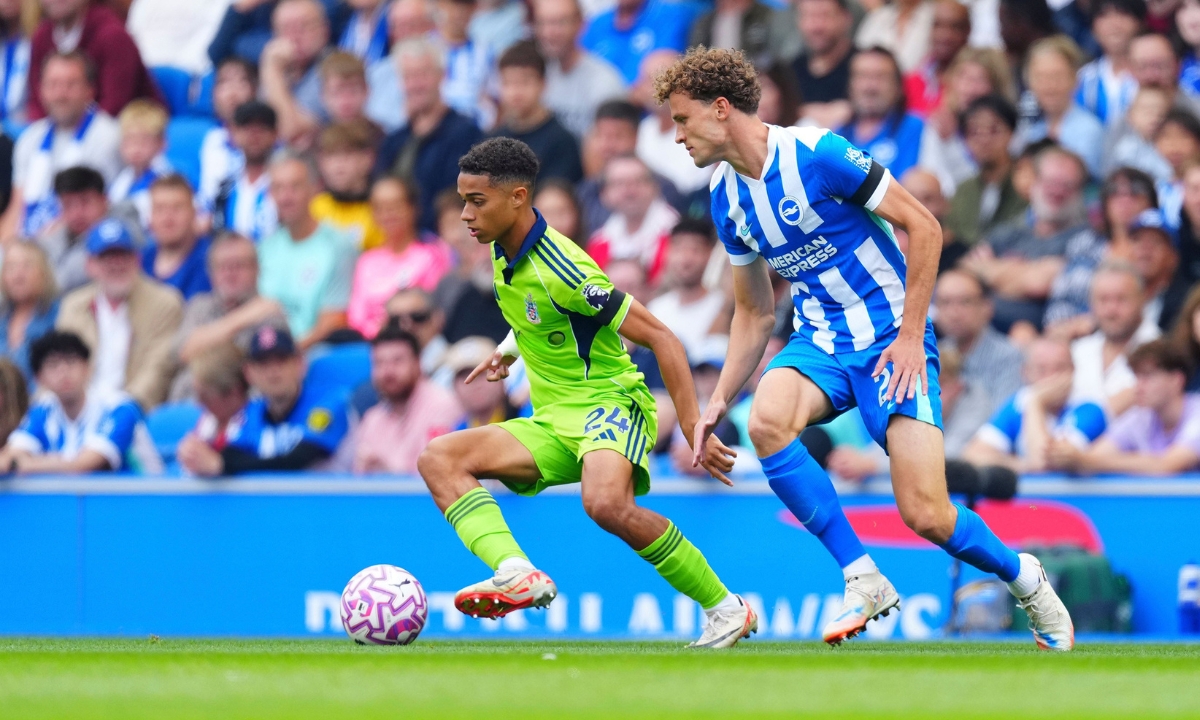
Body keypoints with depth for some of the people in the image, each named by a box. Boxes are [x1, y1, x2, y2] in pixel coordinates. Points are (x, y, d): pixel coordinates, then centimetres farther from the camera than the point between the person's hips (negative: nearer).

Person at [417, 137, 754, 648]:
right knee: (438, 458, -11)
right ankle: (517, 575, -33)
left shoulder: (560, 269, -20)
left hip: (610, 403, -9)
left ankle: (725, 609, -20)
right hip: (553, 423, 9)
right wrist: (510, 347, 20)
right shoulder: (506, 254, 5)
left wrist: (695, 432, -21)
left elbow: (660, 338, -19)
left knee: (606, 503, -39)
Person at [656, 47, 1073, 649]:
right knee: (767, 419, -30)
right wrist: (720, 400, 8)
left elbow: (923, 227, -13)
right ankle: (863, 579, -21)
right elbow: (755, 313, 18)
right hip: (820, 342, 6)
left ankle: (1020, 575, 17)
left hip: (892, 338, -6)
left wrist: (910, 334, -16)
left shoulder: (816, 153, -16)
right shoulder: (726, 198, 7)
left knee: (925, 515, -16)